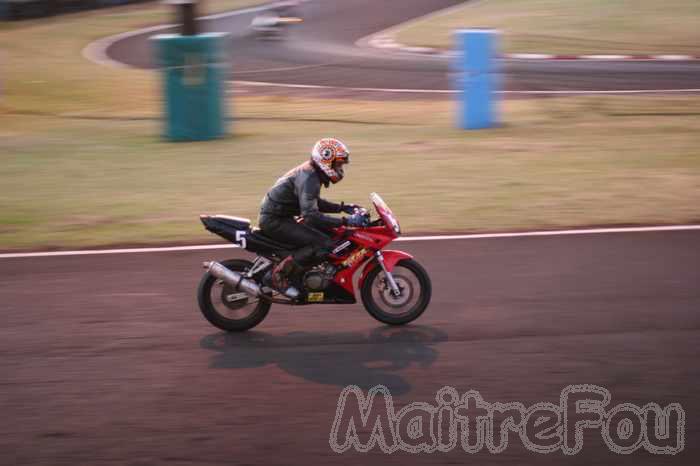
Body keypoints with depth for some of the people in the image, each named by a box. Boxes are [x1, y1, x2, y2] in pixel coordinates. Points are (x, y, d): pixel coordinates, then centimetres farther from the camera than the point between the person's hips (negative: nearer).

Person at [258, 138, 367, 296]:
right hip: (274, 221, -10)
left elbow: (313, 203, 26)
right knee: (325, 245, -20)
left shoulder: (311, 172, 11)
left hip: (282, 217, 10)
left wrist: (342, 207, 14)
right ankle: (280, 275, -16)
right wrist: (346, 221, -33)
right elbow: (310, 216, -32)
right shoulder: (309, 178, -21)